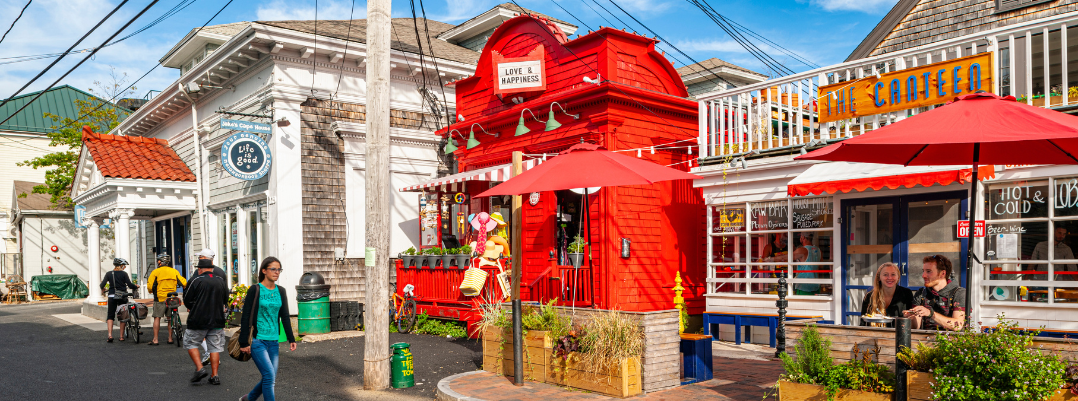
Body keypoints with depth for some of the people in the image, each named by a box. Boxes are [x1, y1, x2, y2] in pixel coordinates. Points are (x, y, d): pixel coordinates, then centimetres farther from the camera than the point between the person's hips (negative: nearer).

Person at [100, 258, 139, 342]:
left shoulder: (109, 274, 3)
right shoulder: (124, 274, -4)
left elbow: (102, 285, -3)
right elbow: (129, 285, -10)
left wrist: (102, 289, 19)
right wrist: (136, 287, 9)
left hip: (112, 296, 2)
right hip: (122, 297, -1)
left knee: (110, 316, 7)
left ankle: (110, 335, -10)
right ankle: (121, 336, 8)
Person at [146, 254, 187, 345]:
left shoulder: (156, 272, -5)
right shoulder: (174, 272, 4)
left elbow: (150, 286, -6)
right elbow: (183, 283, 4)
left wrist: (151, 291, 16)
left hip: (160, 299, -3)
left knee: (157, 318, 3)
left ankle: (155, 339, 2)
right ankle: (170, 338, 14)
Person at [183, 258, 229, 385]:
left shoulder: (196, 281, -7)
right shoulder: (221, 282, 6)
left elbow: (187, 300, -2)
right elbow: (225, 300, 16)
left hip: (198, 321, -4)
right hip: (217, 320, 4)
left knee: (190, 343, 13)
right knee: (215, 347, 8)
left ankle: (200, 368, -1)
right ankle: (215, 376, 6)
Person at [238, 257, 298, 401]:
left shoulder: (281, 292, 9)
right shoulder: (255, 290, -6)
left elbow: (285, 317, 13)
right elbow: (245, 317, -7)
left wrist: (291, 339, 8)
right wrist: (243, 343, -10)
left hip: (273, 341, 6)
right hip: (257, 340, -6)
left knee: (270, 378, 8)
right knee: (269, 375, -13)